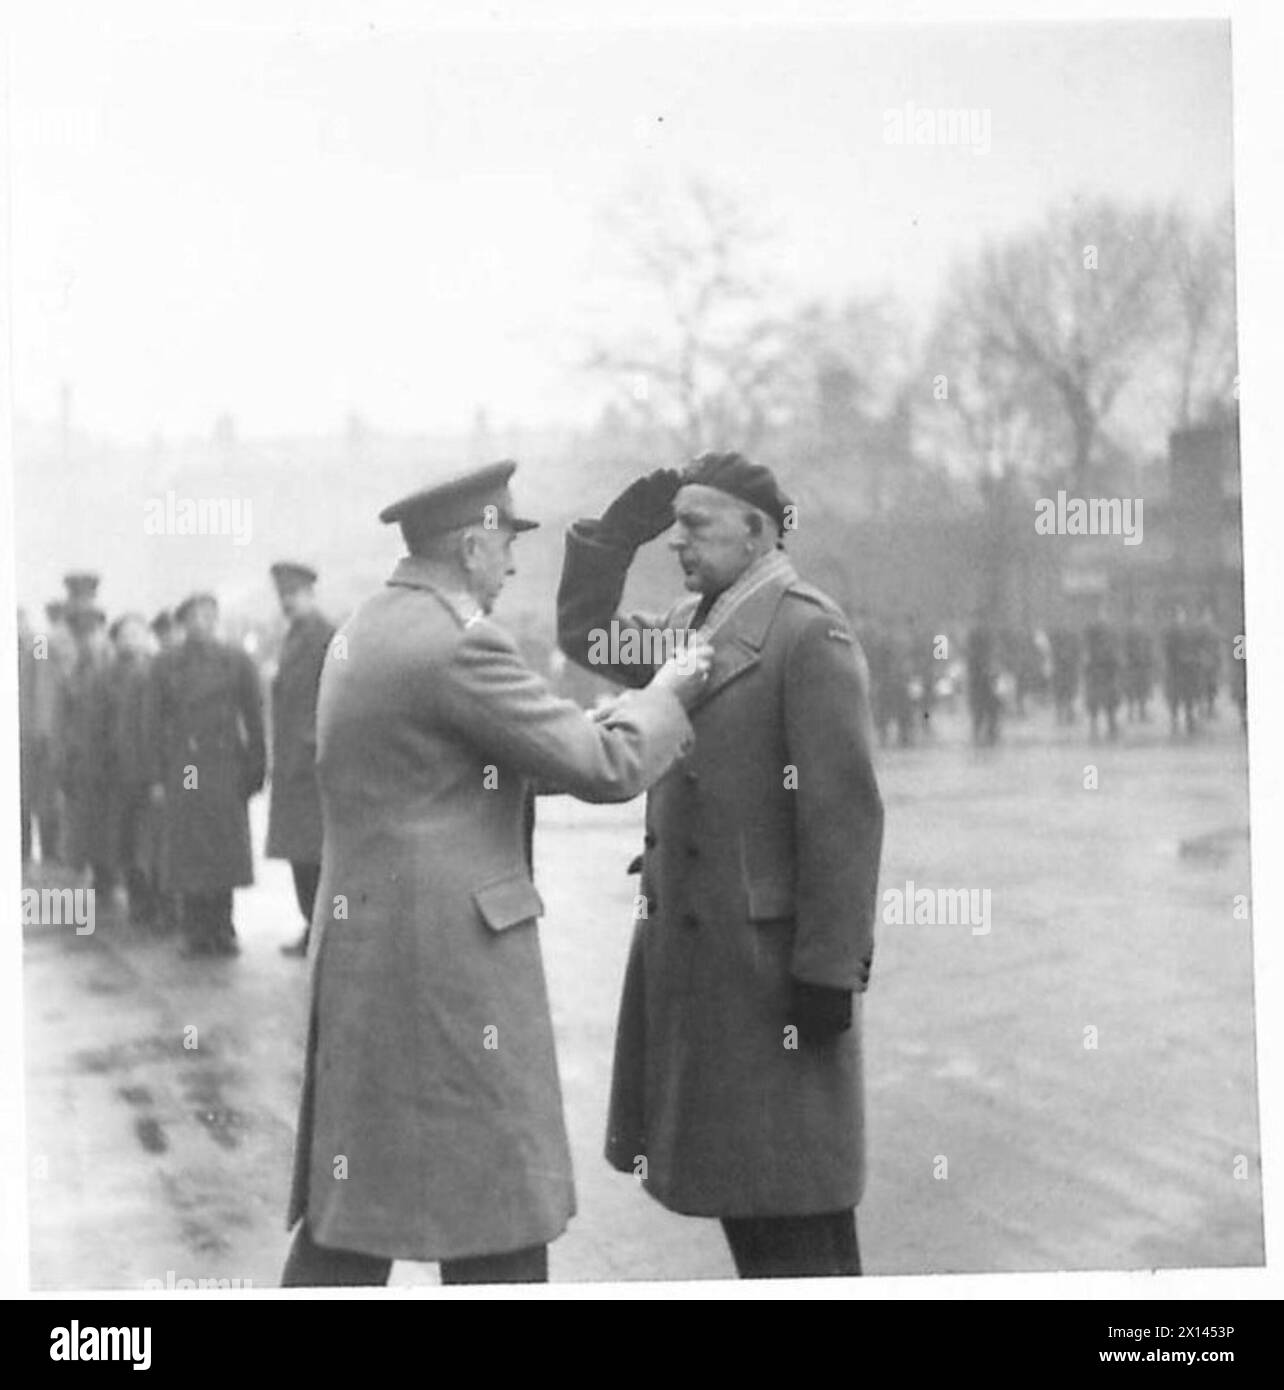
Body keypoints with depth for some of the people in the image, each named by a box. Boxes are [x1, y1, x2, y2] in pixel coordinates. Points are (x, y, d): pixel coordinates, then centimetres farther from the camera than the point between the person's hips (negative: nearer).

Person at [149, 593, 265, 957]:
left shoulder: (236, 661, 4)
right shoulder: (167, 664, 6)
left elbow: (254, 718, 5)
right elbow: (158, 723, 6)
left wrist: (255, 769, 0)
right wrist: (158, 777, 2)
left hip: (227, 766, 0)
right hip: (183, 769, 0)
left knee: (225, 851, 1)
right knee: (188, 852, 0)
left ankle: (221, 930, 11)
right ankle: (195, 932, 7)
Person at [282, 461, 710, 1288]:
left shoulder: (363, 633, 13)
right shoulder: (460, 646, -16)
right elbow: (604, 768, -14)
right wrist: (667, 695, 6)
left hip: (364, 952, 10)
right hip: (447, 960, -9)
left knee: (350, 1211, 13)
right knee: (497, 1218, 1)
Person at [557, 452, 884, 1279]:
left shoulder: (809, 632, -14)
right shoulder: (693, 622, 12)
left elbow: (844, 812, -18)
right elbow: (588, 638, 23)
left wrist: (829, 968, -20)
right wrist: (616, 535, 8)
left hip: (771, 955, -9)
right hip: (691, 946, 9)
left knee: (794, 1199, -2)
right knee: (731, 1171, 16)